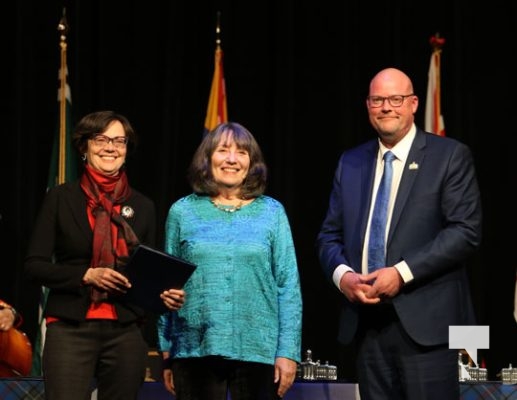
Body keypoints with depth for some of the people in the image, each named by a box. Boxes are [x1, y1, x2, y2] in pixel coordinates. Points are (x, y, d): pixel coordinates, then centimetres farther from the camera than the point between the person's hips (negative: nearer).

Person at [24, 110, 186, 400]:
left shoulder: (142, 206, 12)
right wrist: (86, 275, -13)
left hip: (126, 333, 3)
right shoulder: (61, 198, 4)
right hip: (71, 329, -3)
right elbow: (34, 265, 0)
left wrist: (166, 296, -6)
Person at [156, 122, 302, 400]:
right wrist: (166, 351, 6)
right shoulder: (182, 212, 8)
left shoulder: (272, 212, 7)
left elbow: (288, 286, 3)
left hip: (257, 351, 0)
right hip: (195, 349, 0)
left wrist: (288, 352, -4)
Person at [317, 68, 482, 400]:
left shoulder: (450, 156, 1)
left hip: (424, 320, -4)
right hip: (367, 321, 5)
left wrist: (402, 272, -15)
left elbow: (466, 231, -8)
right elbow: (329, 235, 16)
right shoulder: (350, 163, 16)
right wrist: (342, 274, -7)